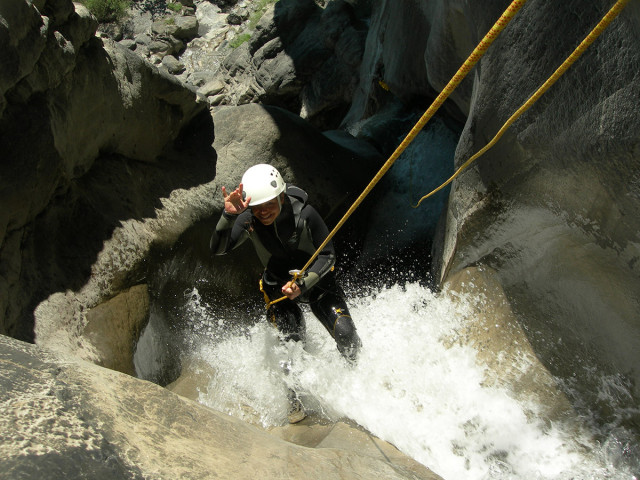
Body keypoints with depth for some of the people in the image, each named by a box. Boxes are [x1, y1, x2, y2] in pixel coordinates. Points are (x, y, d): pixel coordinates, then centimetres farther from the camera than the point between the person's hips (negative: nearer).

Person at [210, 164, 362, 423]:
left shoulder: (304, 214, -27)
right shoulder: (248, 219, -21)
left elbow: (327, 256, -17)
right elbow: (218, 248, -32)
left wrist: (303, 283, -30)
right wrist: (228, 215, -48)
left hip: (316, 278, -1)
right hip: (278, 285, 1)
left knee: (346, 335, -10)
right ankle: (294, 400, 18)